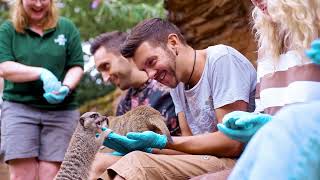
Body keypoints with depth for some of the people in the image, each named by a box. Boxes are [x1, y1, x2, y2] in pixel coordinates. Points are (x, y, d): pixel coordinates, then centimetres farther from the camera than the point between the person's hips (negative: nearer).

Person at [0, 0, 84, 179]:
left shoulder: (67, 27, 10)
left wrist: (66, 88, -16)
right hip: (19, 107, 0)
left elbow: (76, 66, 6)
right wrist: (42, 73, -18)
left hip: (61, 110, 1)